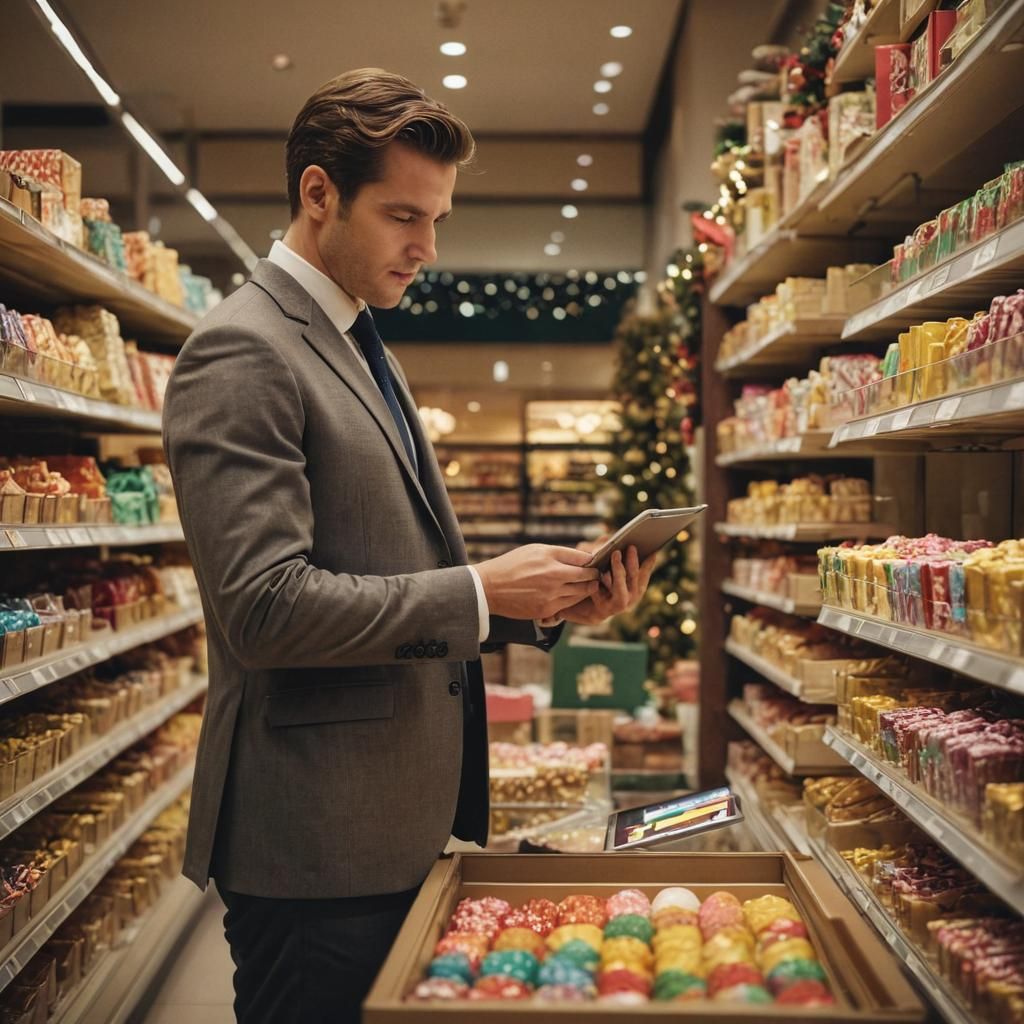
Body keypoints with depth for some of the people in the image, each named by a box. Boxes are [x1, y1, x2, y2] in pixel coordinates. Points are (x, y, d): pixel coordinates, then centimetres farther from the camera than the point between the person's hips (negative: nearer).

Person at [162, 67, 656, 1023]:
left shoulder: (359, 348, 15)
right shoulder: (241, 353, -15)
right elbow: (266, 606, -24)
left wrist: (550, 601, 3)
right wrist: (482, 590, -18)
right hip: (314, 845, -9)